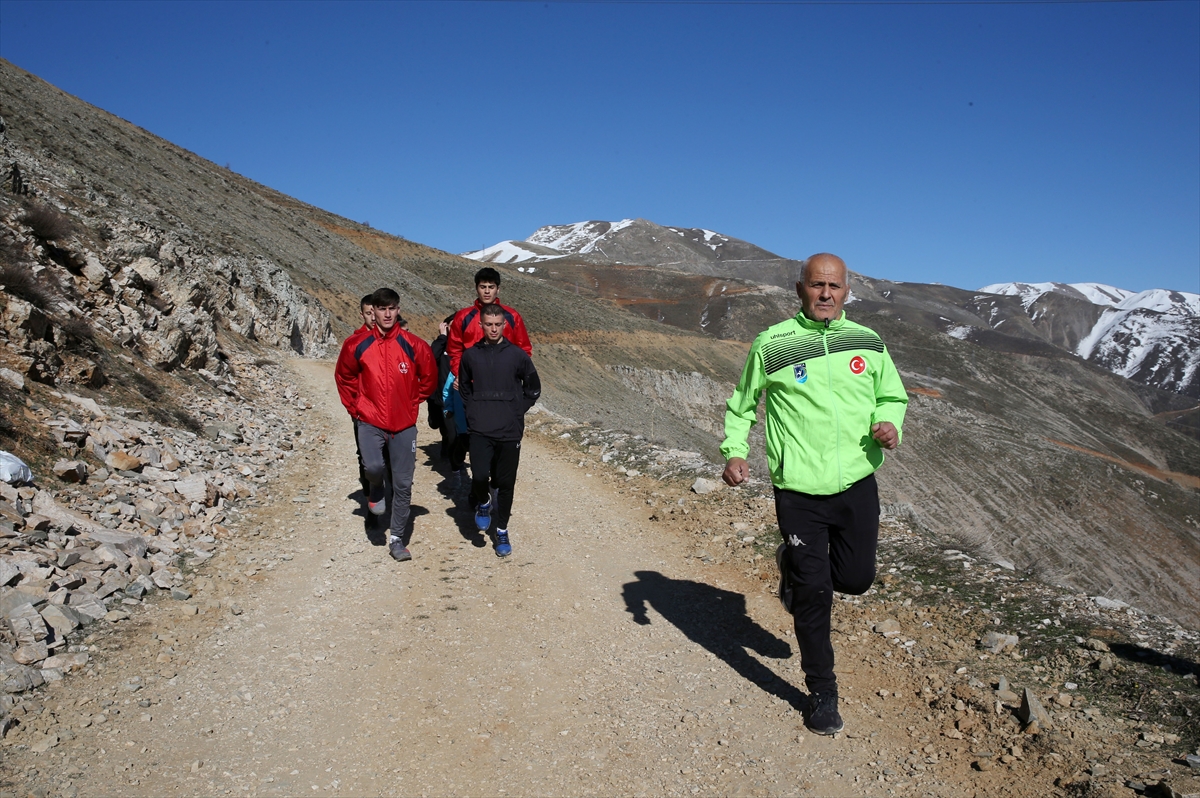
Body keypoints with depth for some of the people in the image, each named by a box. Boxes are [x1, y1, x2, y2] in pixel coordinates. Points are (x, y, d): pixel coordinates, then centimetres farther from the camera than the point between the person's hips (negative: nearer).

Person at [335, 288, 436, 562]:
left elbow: (429, 377, 10)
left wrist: (413, 402, 9)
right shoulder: (359, 347, -2)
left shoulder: (413, 345, -5)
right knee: (373, 466, -25)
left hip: (404, 424, 1)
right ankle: (376, 491, 13)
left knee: (403, 484, 3)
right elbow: (344, 376, 15)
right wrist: (355, 406, 11)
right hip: (370, 422, 0)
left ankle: (398, 539, 18)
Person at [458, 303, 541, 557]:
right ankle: (483, 503, 18)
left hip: (510, 431, 0)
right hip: (480, 430, 0)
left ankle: (502, 531, 21)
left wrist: (517, 411, 3)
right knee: (480, 476, -15)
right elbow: (463, 386, 20)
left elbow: (533, 388, 10)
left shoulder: (517, 355, 0)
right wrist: (472, 410, 9)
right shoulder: (470, 355, 4)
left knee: (506, 483, 5)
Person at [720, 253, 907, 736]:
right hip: (799, 491, -3)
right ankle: (822, 693, 21)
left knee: (856, 578, 11)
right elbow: (741, 405, 7)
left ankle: (794, 565, 43)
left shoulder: (868, 343, 5)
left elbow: (892, 395, 17)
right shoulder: (772, 345, -4)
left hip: (857, 484, 3)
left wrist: (889, 423, -5)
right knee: (814, 595, 2)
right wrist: (734, 451, -7)